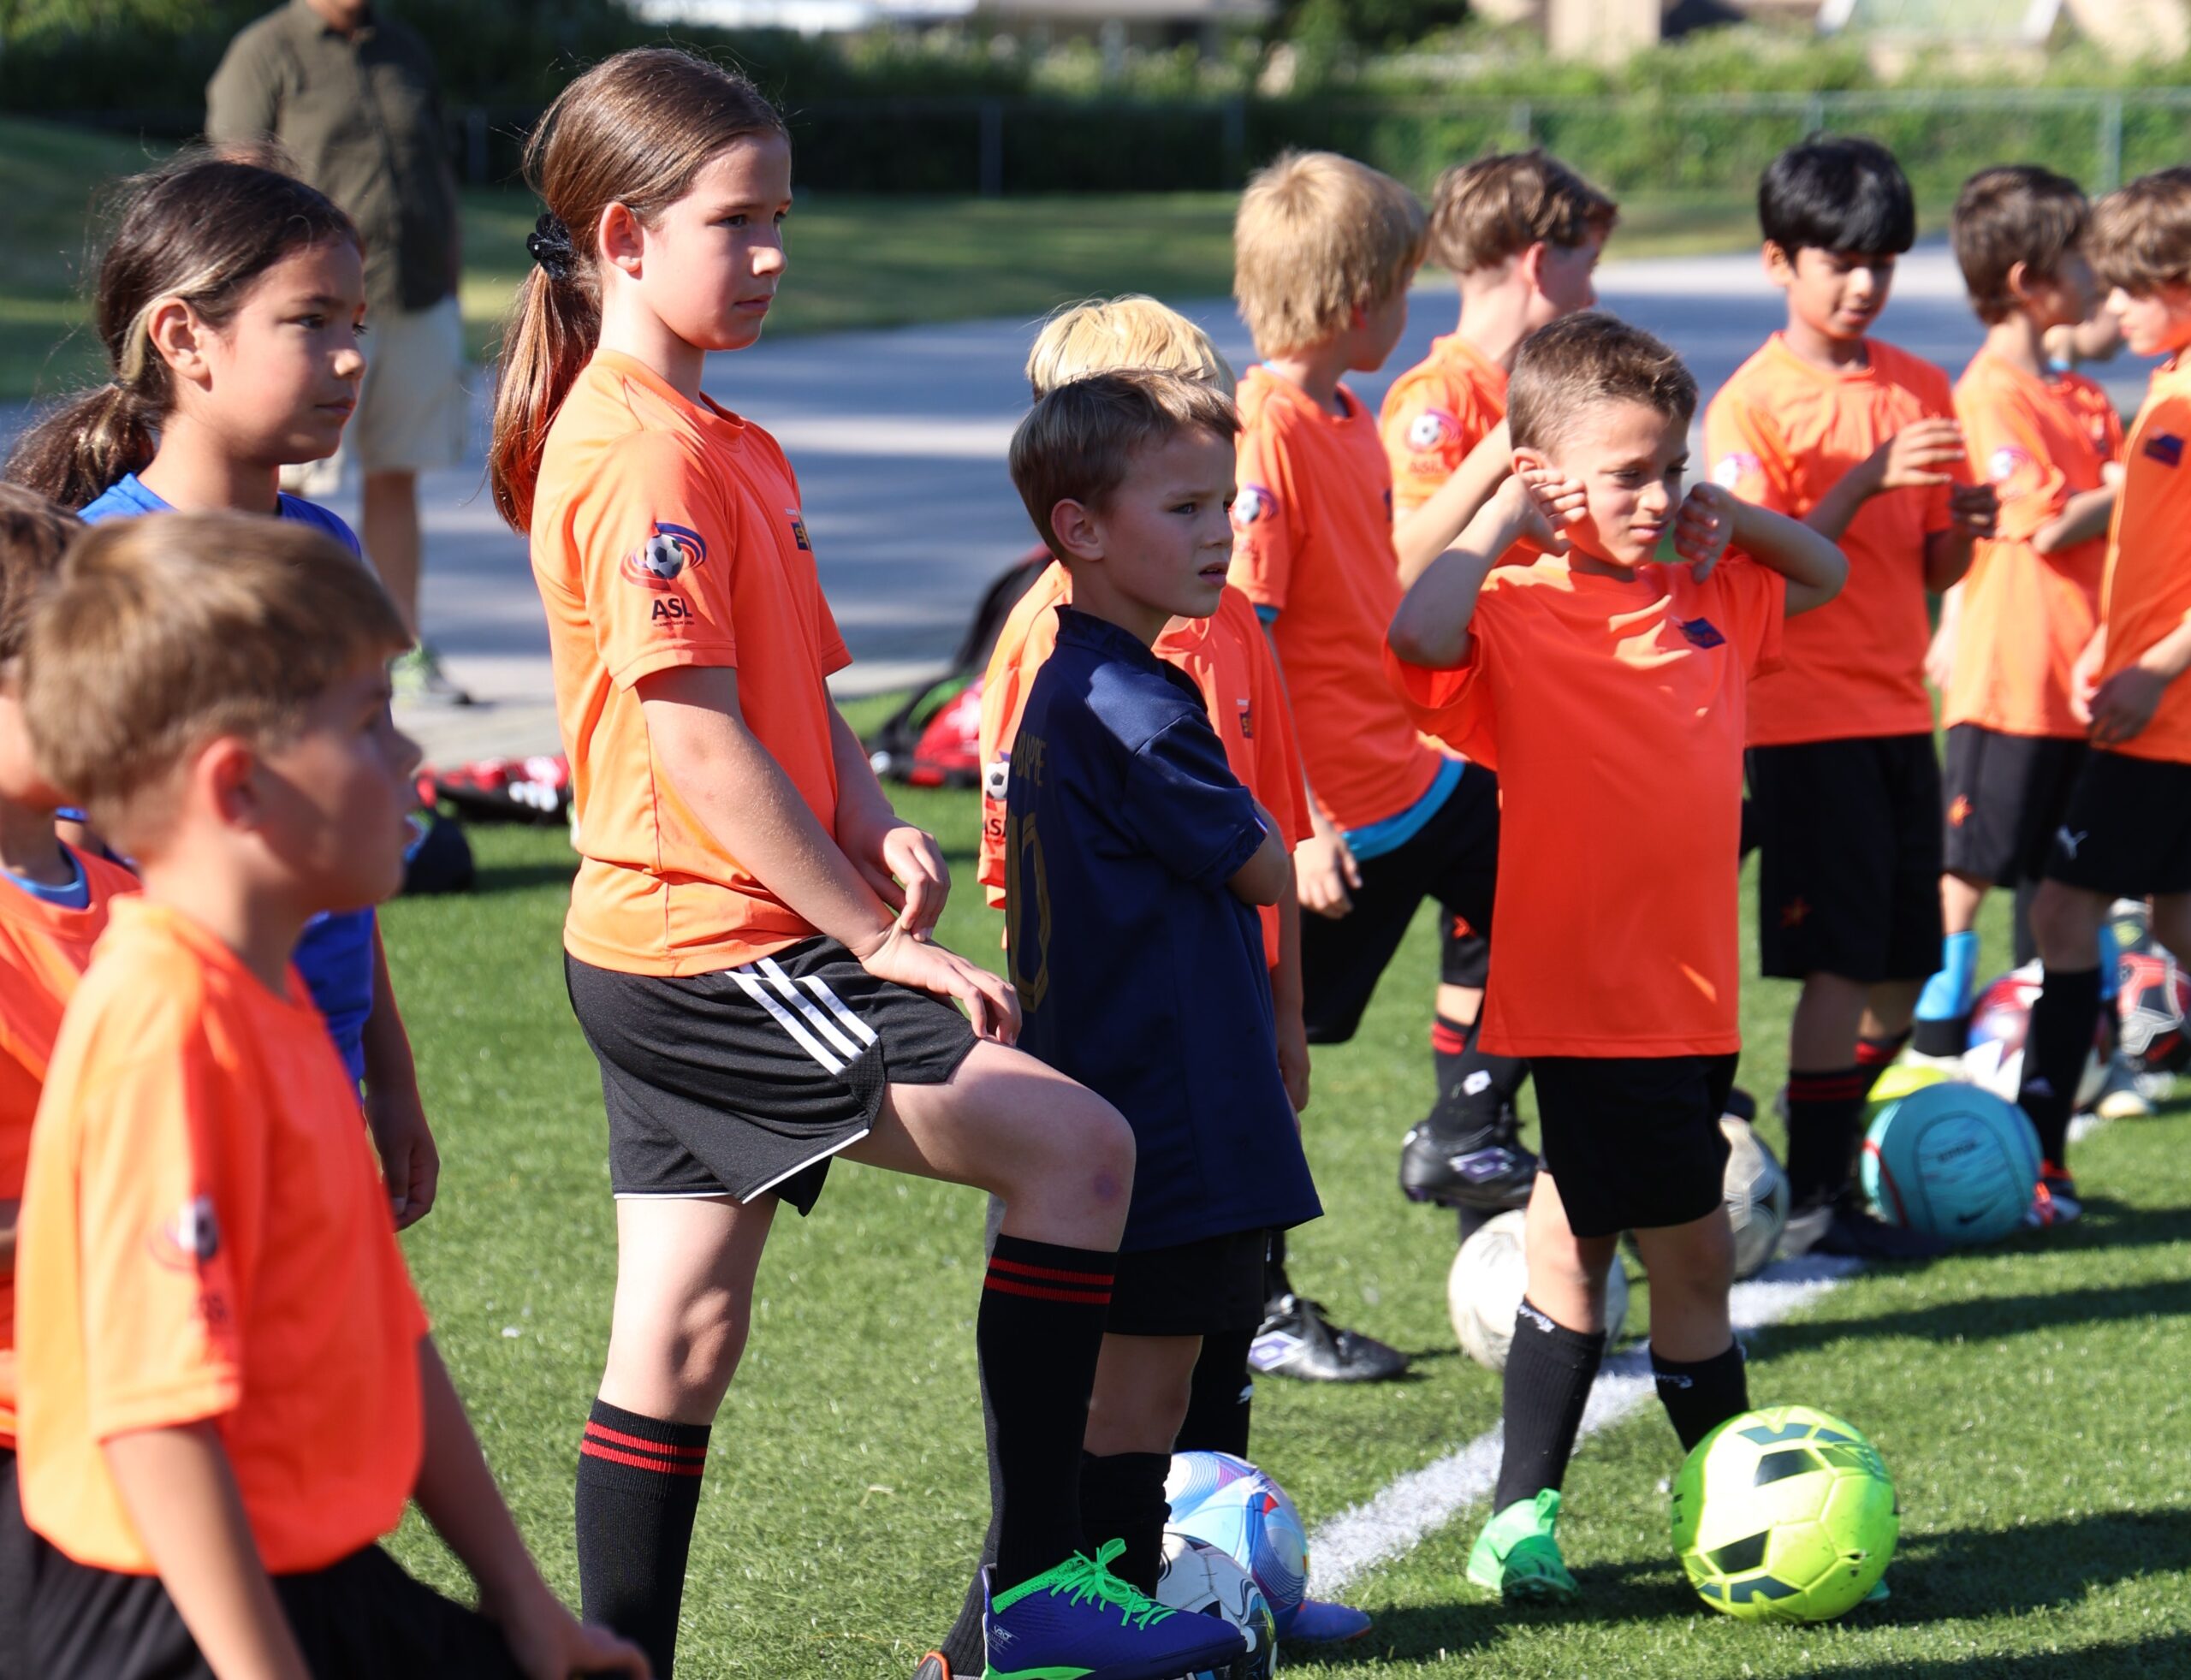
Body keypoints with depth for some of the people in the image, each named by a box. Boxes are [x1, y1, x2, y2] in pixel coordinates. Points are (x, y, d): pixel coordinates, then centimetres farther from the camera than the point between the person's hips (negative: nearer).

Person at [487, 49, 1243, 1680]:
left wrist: (873, 824, -1)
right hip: (719, 950, -10)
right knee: (1077, 1148, -12)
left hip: (667, 961, 10)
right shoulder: (644, 456, -16)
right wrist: (875, 936, -16)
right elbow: (694, 738, -20)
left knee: (679, 1341, 12)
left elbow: (797, 690, 19)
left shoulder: (725, 444, 17)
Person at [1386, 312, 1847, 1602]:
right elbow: (1420, 634, -33)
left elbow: (1824, 576, 28)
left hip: (1691, 989, 8)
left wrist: (1734, 516, 9)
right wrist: (1501, 521, -20)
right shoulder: (1519, 614, -12)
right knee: (1693, 1249, -4)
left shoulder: (1708, 596, 11)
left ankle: (1522, 1518, 21)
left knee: (1578, 1240, 14)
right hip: (1590, 996, -8)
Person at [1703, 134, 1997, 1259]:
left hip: (1897, 708, 6)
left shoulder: (1920, 388, 11)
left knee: (1904, 970, 7)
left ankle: (1826, 1152, 22)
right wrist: (1863, 483, -24)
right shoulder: (1752, 401, -7)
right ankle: (1811, 1202, 1)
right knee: (1843, 963, -8)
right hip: (1808, 713, -6)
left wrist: (1963, 523, -8)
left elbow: (1932, 572, 14)